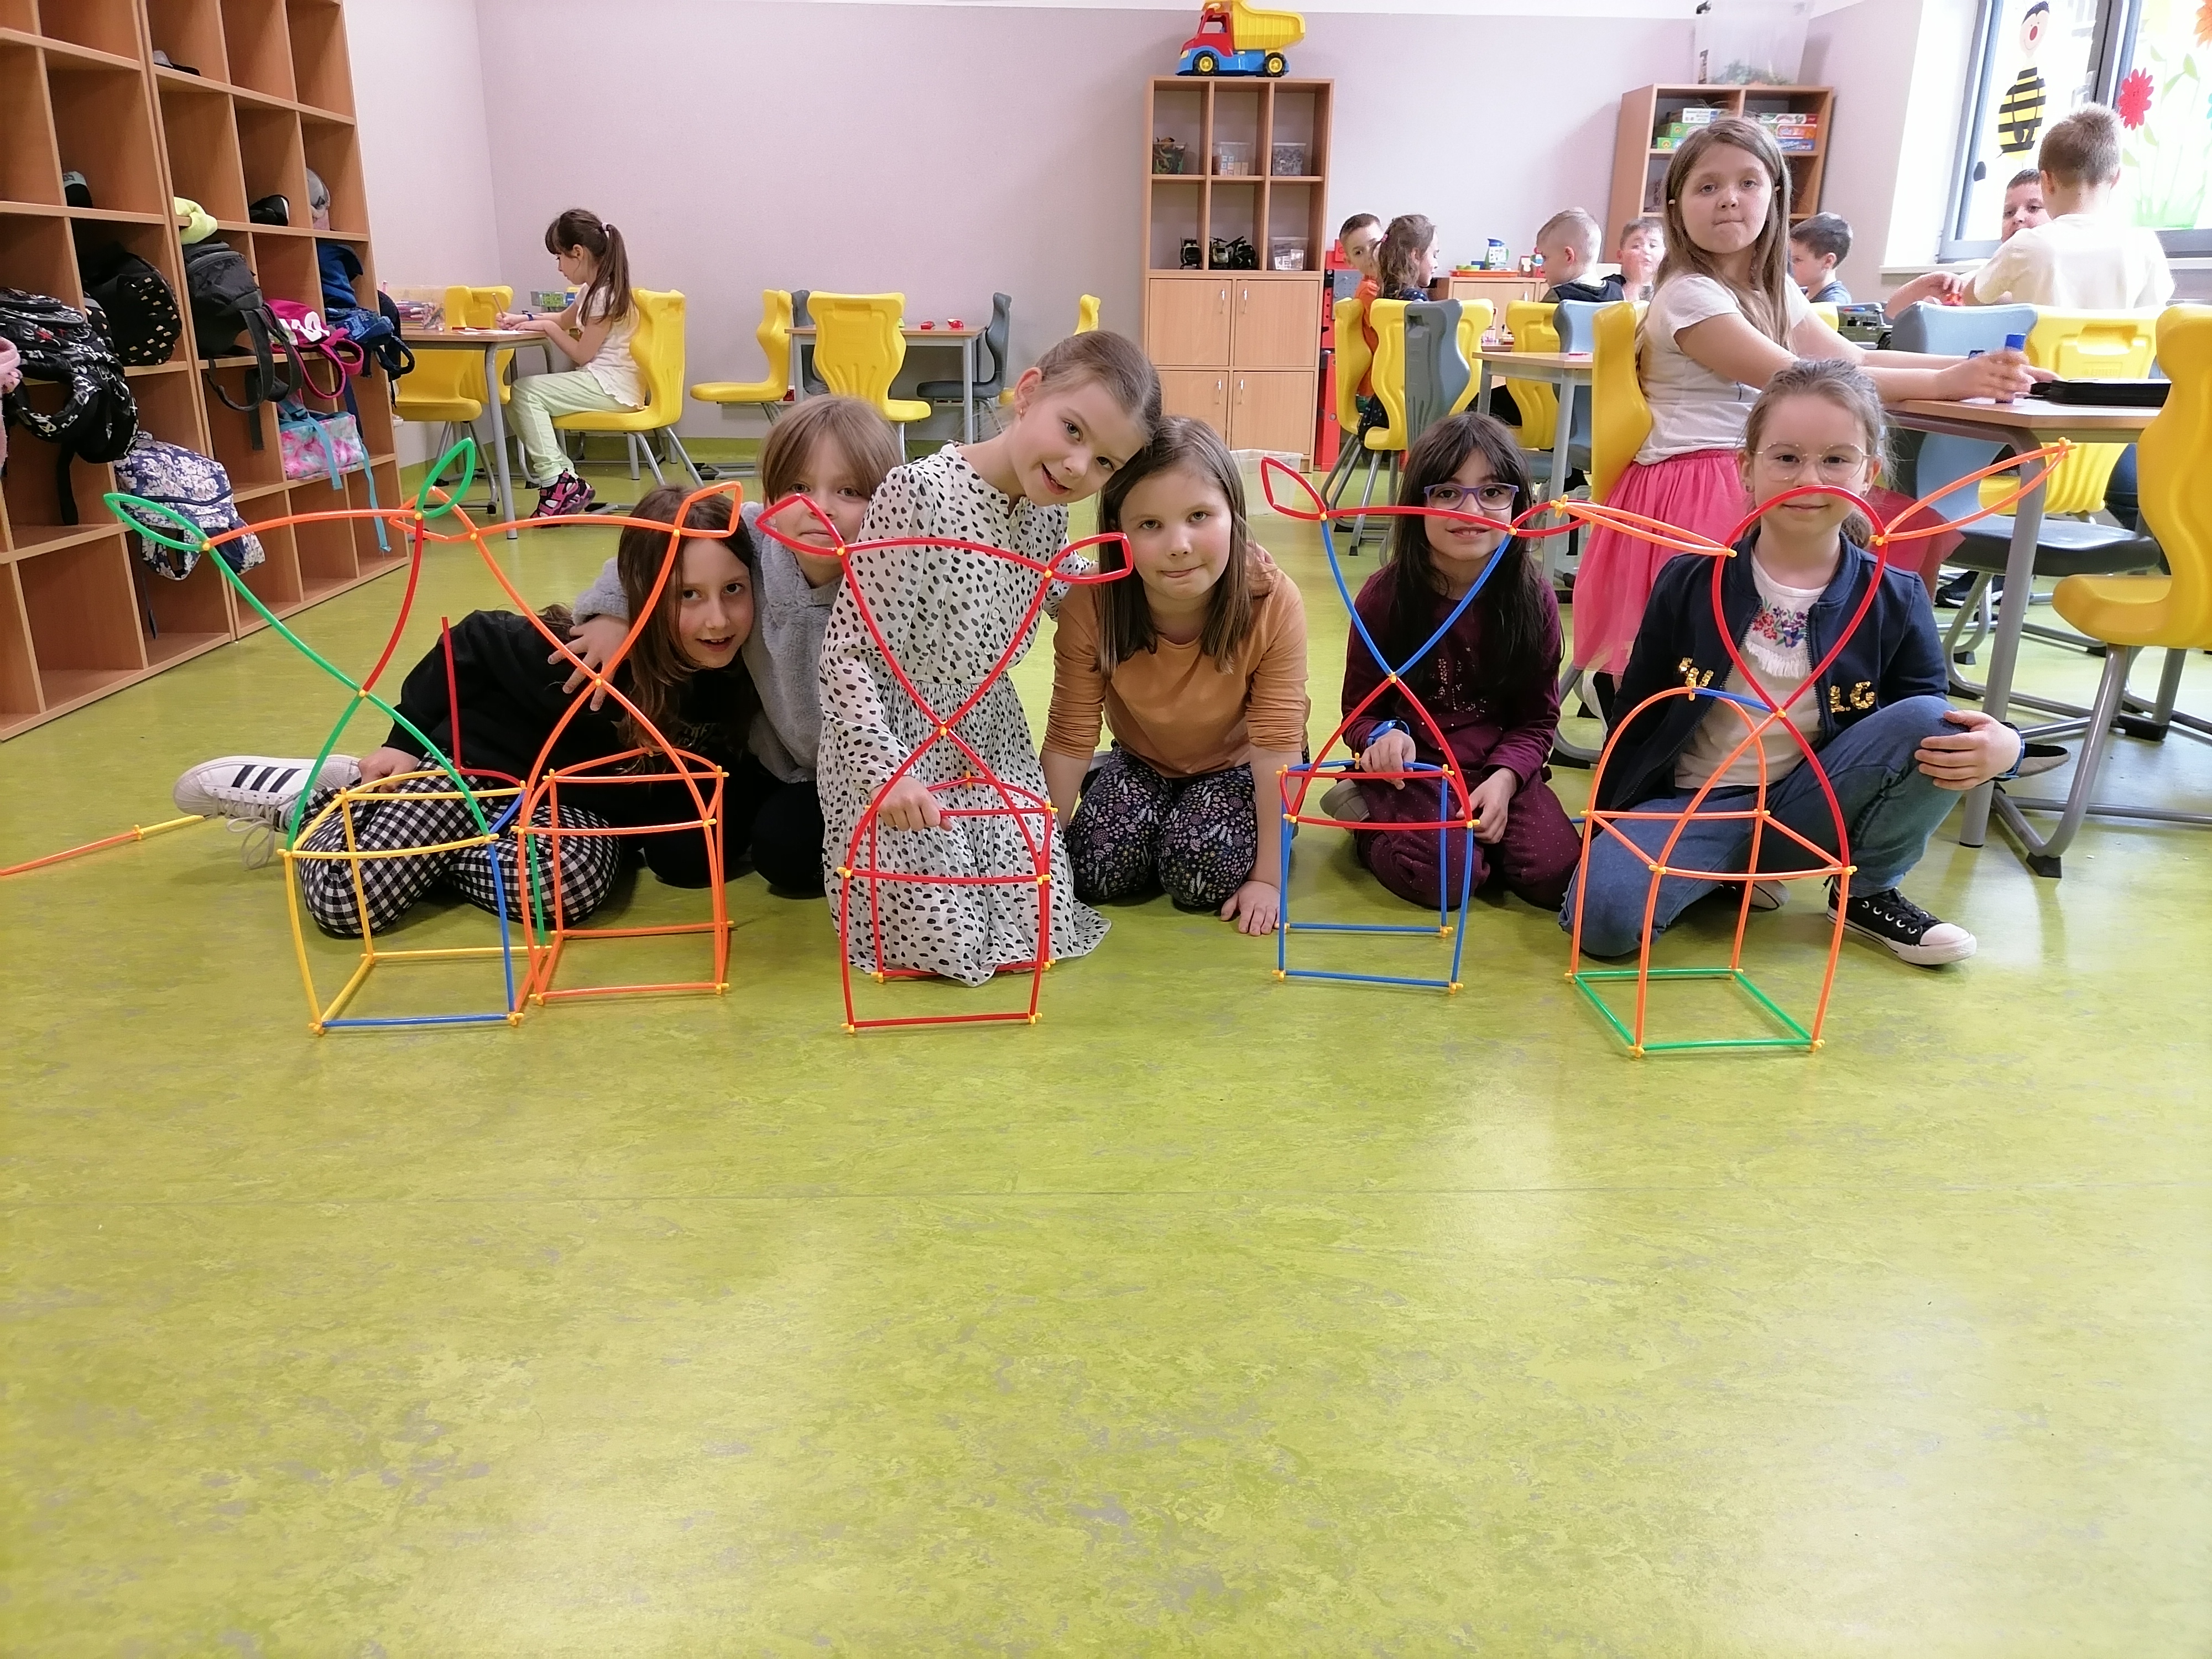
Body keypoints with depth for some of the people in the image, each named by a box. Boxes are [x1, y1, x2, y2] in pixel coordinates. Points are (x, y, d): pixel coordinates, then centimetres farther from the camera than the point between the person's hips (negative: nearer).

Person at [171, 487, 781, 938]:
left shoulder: (737, 684, -21)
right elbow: (472, 641, -11)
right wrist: (405, 740, -7)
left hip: (579, 808, 3)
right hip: (477, 764, -3)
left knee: (575, 883, -32)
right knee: (345, 903, -18)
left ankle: (429, 855, -3)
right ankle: (314, 796, 15)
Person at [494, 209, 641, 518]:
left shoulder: (604, 295, -14)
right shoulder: (591, 290, 16)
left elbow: (582, 354, -14)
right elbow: (564, 320, 36)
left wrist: (547, 327, -4)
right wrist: (525, 319, 23)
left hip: (612, 387, -10)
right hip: (601, 382, 10)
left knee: (526, 391, -17)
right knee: (518, 404, 2)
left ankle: (557, 480, -17)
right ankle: (563, 478, -4)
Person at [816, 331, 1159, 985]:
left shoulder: (1047, 511, -3)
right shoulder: (919, 493, -24)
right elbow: (849, 652, -24)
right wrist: (885, 771, -33)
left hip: (993, 742, 6)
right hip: (895, 747, -6)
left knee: (1044, 926, 1)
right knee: (946, 942, -9)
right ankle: (861, 858, 22)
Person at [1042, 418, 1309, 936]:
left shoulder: (1272, 600, -32)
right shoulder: (1090, 605, -28)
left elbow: (1277, 744, -27)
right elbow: (1070, 740, -21)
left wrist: (1268, 876, -25)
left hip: (1238, 765, -1)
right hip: (1143, 762, 2)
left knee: (1203, 877, -24)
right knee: (1096, 873, -19)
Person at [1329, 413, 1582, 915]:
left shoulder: (1533, 598, -6)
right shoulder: (1386, 595, -10)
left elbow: (1537, 719, -1)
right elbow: (1360, 707, -2)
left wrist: (1504, 778, -19)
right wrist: (1383, 736, -25)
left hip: (1500, 765, 3)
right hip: (1413, 765, -2)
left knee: (1555, 872, -17)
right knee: (1443, 874, -25)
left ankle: (1475, 826, 11)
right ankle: (1368, 816, 5)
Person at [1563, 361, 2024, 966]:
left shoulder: (1895, 601, -2)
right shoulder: (1691, 583, -4)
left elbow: (1930, 729, 1)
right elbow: (1636, 716, 2)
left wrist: (1998, 746, -22)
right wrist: (1611, 826, -1)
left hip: (1811, 810, 1)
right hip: (1694, 806, -1)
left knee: (1932, 725, -25)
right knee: (1602, 919, -29)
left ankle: (1868, 891, 1)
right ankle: (1730, 874, 6)